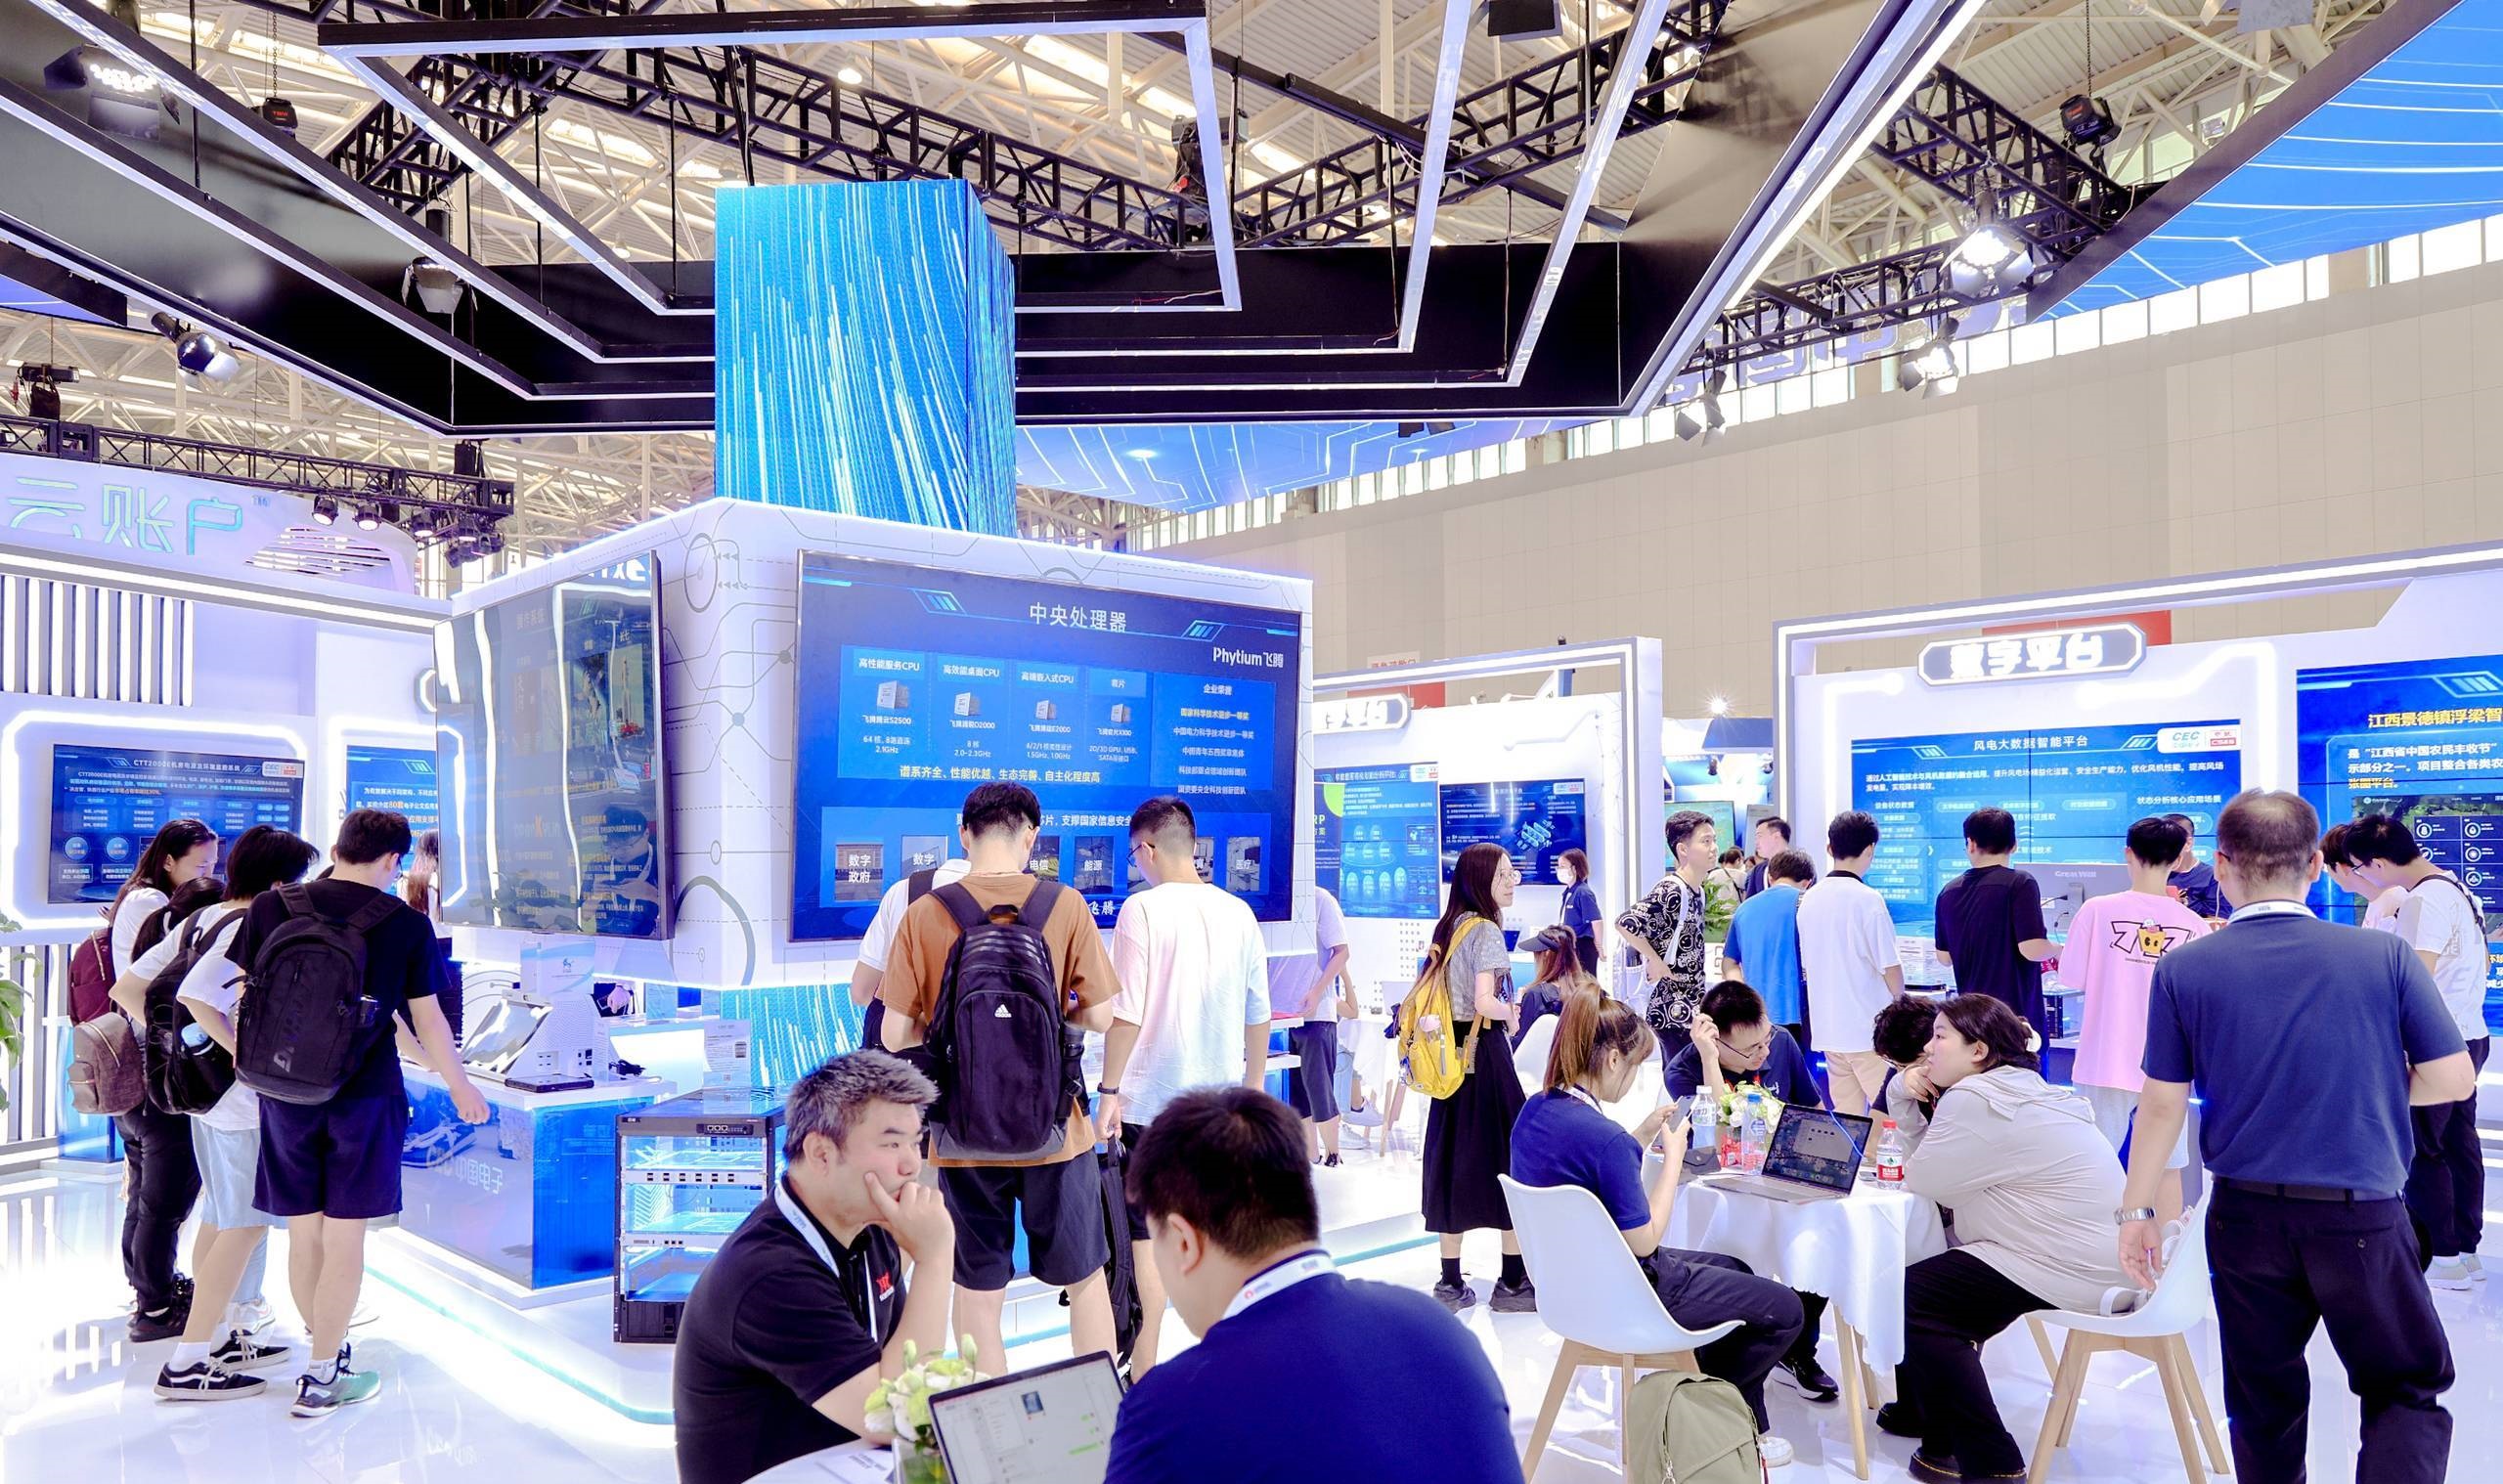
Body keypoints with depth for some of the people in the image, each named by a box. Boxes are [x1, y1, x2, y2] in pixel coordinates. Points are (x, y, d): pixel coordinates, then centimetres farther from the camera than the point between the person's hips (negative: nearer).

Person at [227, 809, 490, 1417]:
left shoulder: (270, 907, 0)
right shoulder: (407, 924, -6)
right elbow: (426, 1021, -2)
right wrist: (460, 1086, 11)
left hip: (286, 1093, 3)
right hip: (366, 1094, -3)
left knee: (303, 1233, 15)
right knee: (344, 1237, 5)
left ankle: (329, 1350, 30)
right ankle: (322, 1379, 12)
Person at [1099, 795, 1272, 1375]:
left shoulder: (1143, 908, -11)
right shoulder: (1237, 911, 4)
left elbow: (1127, 1013, -15)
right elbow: (1259, 1015, 8)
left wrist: (1109, 1091, -7)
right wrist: (1253, 1088, 19)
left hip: (1151, 1103, -5)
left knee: (1146, 1238, 6)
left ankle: (1143, 1374, 11)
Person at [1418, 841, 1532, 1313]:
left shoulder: (1448, 927, 11)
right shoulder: (1486, 931, -14)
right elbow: (1485, 1002, -22)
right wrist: (1512, 1013, -6)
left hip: (1452, 1054, 8)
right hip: (1484, 1053, -8)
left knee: (1454, 1160, 10)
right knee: (1508, 1154, 2)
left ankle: (1451, 1283, 15)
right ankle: (1513, 1283, 9)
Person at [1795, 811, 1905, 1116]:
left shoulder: (1809, 899, 7)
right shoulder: (1868, 899, -13)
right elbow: (1890, 967, -11)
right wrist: (1901, 1002, 7)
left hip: (1828, 1030, 7)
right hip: (1869, 1030, -7)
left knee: (1846, 1118, 11)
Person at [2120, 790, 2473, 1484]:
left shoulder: (2183, 970, -7)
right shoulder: (2385, 955, -7)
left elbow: (2162, 1103, -4)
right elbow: (2453, 1080, -2)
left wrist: (2137, 1210, 6)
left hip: (2247, 1217, 1)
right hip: (2361, 1217, -1)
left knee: (2265, 1401, 18)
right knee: (2409, 1391, 15)